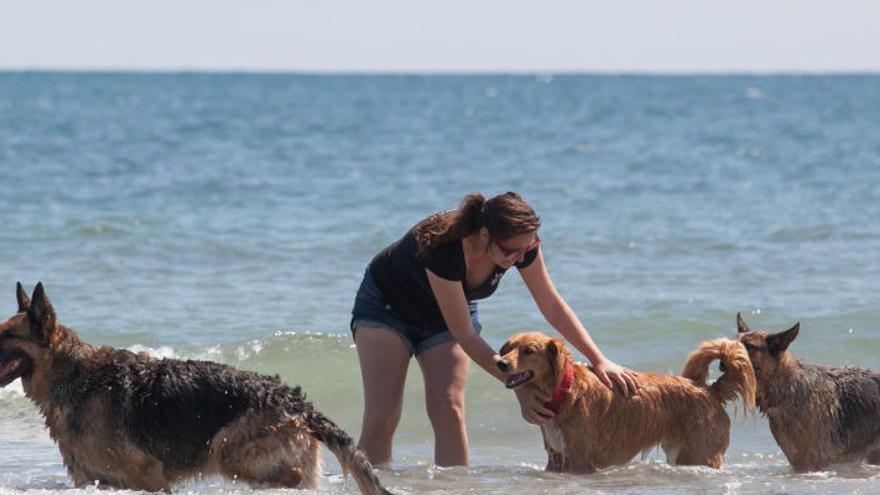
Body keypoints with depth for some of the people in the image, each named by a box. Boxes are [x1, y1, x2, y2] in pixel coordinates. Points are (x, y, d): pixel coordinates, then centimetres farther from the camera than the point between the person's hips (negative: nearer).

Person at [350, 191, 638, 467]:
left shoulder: (522, 246, -25)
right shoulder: (442, 249, -41)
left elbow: (552, 305, -12)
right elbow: (464, 336, -35)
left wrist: (598, 360, -17)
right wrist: (519, 388, -34)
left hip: (439, 319, 5)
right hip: (386, 305, -5)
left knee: (449, 411, -15)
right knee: (381, 417, -17)